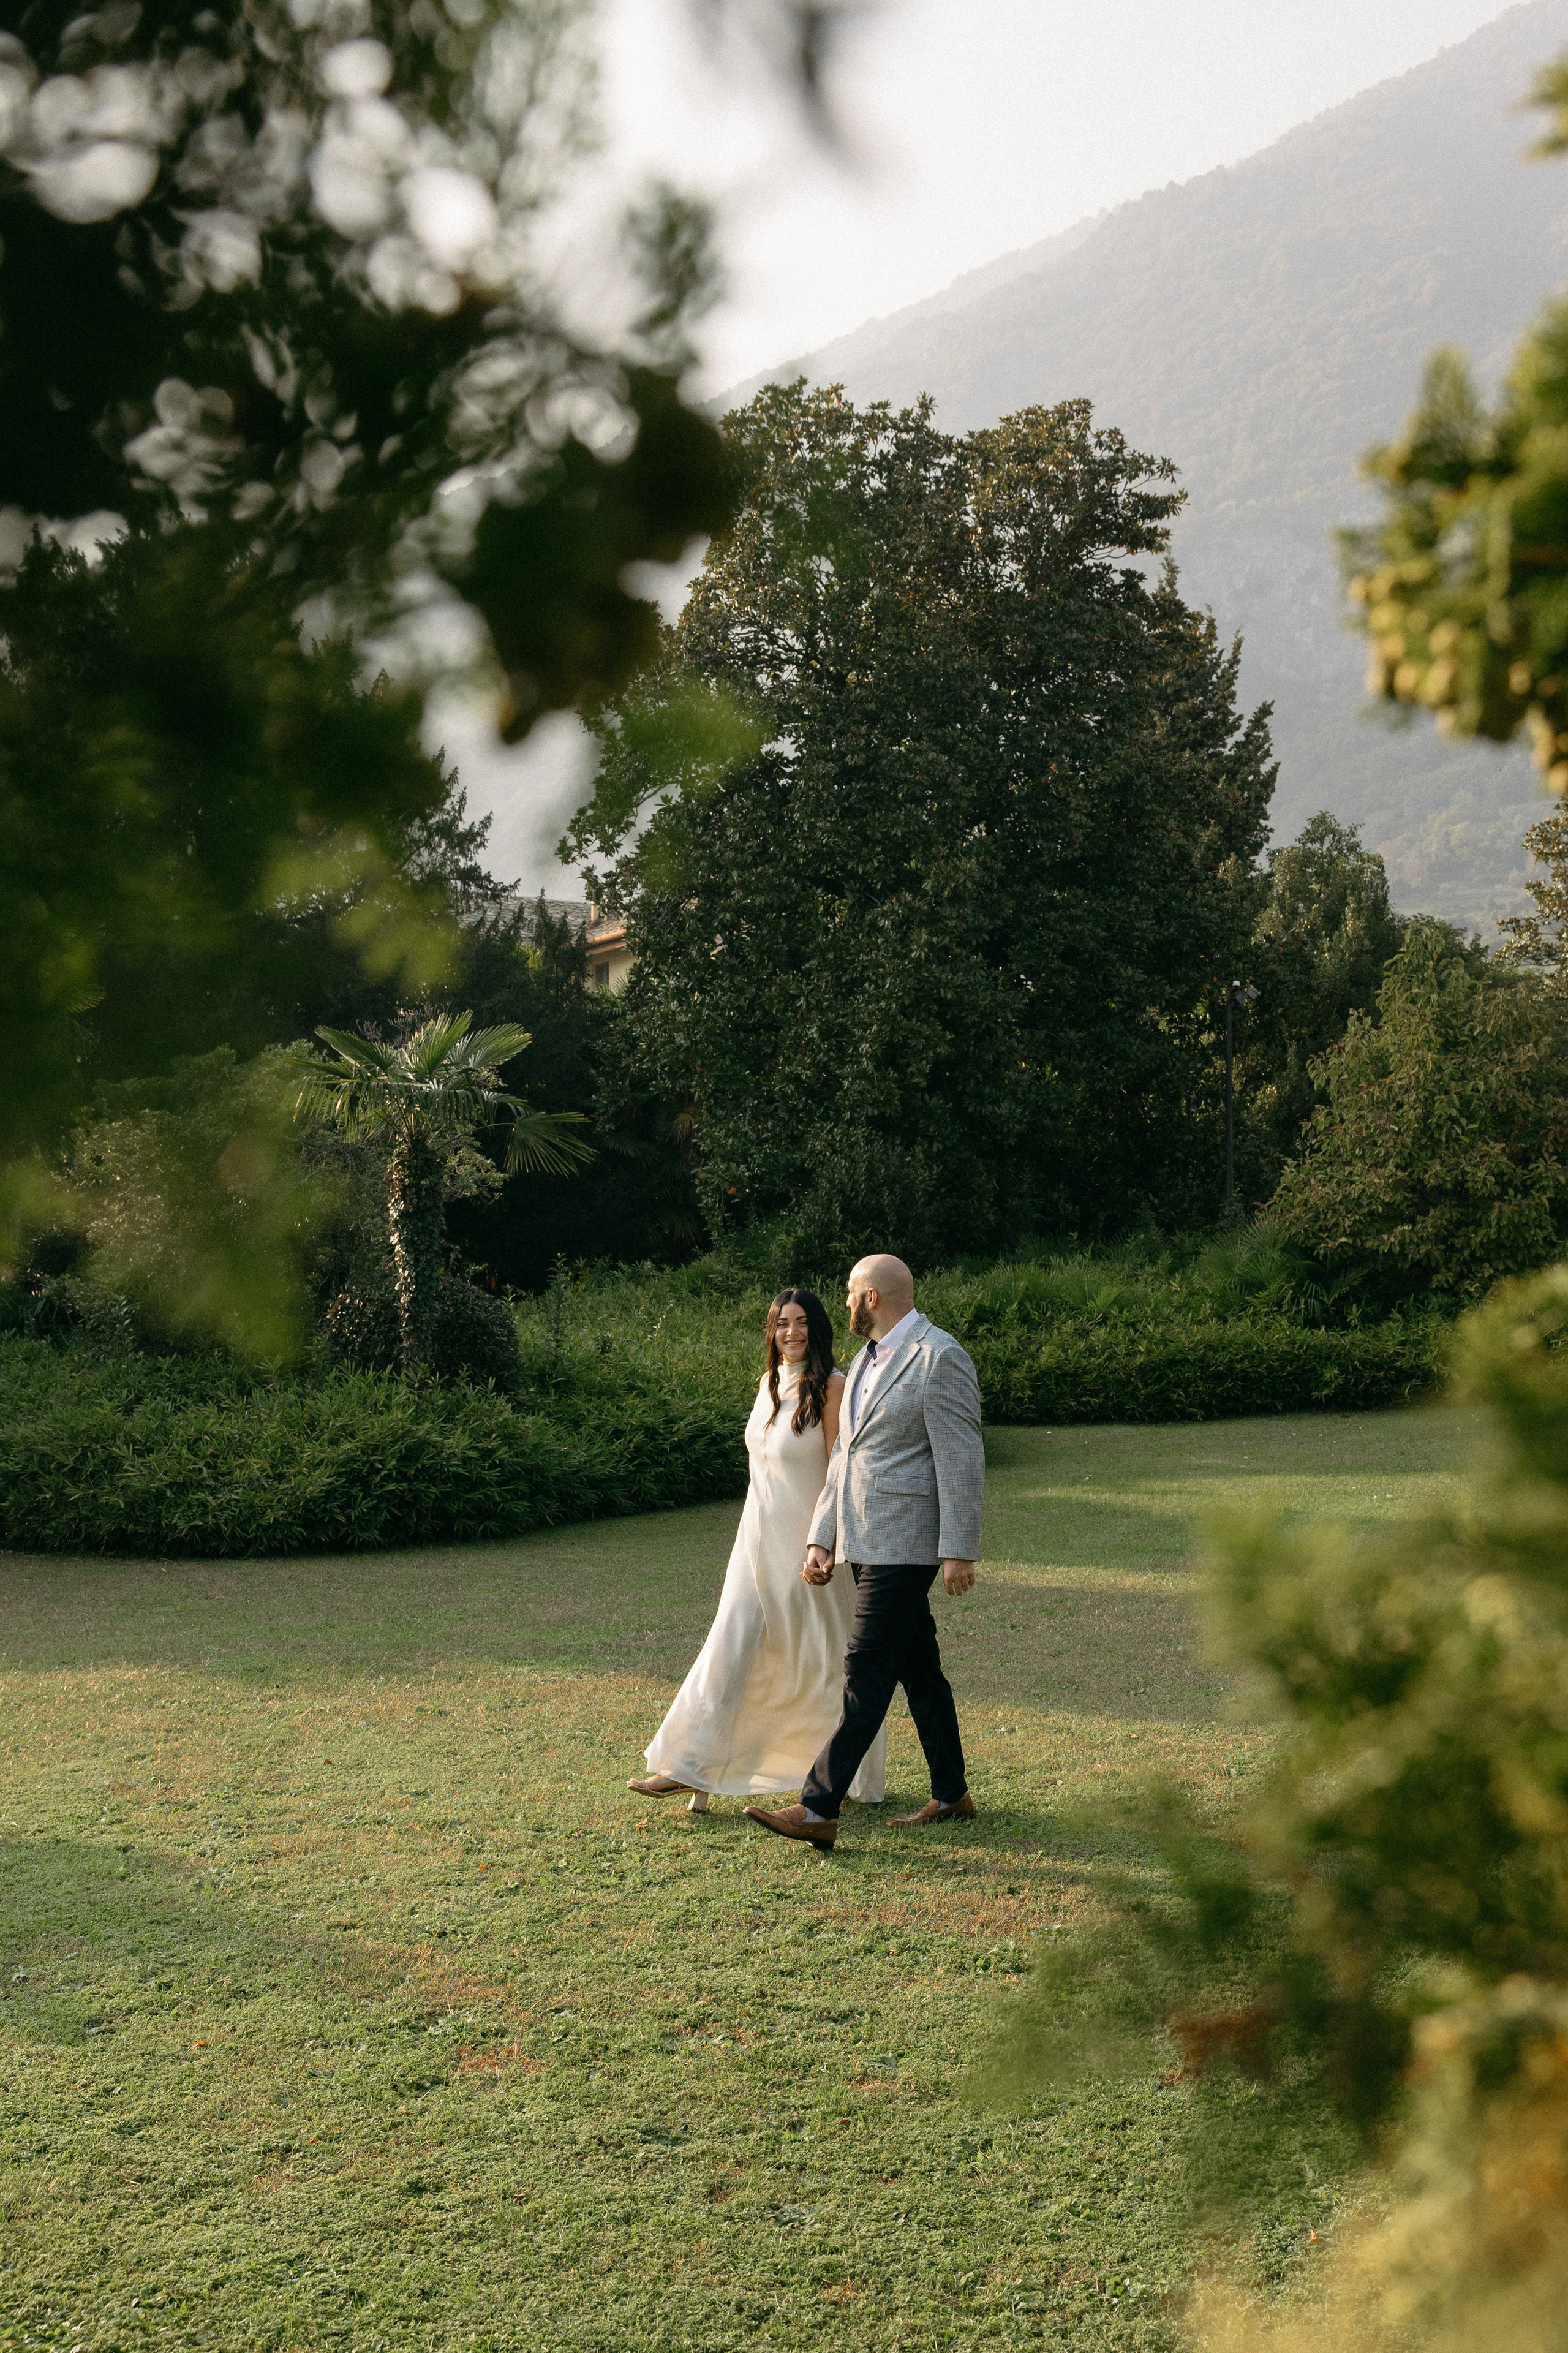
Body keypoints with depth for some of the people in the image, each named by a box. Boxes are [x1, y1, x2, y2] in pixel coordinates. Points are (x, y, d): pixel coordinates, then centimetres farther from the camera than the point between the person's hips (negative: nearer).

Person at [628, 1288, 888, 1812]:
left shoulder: (830, 1386, -12)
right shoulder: (770, 1382, 9)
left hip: (808, 1542, -6)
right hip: (760, 1540, 6)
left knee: (825, 1660, 5)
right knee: (731, 1649, 1)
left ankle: (859, 1778, 21)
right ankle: (692, 1770, 1)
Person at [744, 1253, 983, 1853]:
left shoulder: (939, 1358, -12)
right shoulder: (868, 1360, 16)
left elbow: (961, 1460, -16)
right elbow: (844, 1456, 17)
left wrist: (959, 1552, -18)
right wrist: (822, 1540, 11)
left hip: (905, 1544, -9)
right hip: (864, 1542, 9)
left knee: (867, 1674, -8)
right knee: (918, 1668, 14)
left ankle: (819, 1808, -8)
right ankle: (951, 1795, 23)